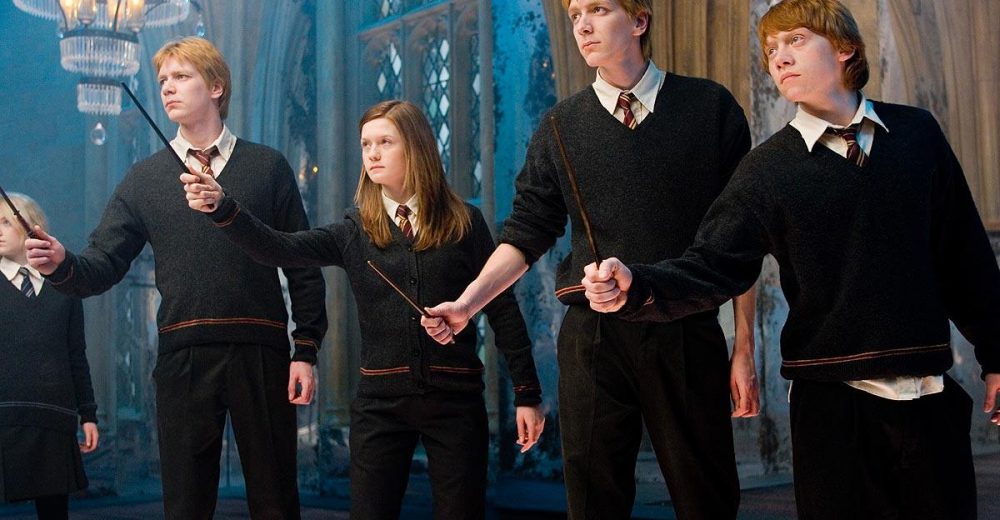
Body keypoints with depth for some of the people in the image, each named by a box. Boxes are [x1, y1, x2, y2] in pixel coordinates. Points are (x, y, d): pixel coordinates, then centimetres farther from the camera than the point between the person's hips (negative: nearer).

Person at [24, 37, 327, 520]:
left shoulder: (268, 166, 7)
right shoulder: (144, 178, 11)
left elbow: (303, 267, 6)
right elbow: (103, 265, 5)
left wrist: (305, 351, -1)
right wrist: (61, 264, -17)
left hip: (261, 353, -1)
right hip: (182, 357, 1)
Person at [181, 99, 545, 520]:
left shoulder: (464, 222, 2)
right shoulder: (355, 231, 6)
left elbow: (502, 310, 2)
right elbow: (278, 250, -8)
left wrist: (527, 393, -1)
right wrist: (222, 206, -24)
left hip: (454, 396, -2)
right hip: (380, 400, 2)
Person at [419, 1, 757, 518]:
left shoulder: (710, 107, 4)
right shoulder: (561, 126, 9)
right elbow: (526, 234, 9)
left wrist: (744, 347, 0)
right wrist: (467, 303, -5)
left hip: (687, 337, -1)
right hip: (592, 336, 2)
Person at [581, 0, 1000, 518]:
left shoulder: (916, 132, 5)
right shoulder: (768, 168, -2)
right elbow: (709, 267, -10)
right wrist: (636, 287, -29)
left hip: (929, 393, 2)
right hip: (832, 400, -2)